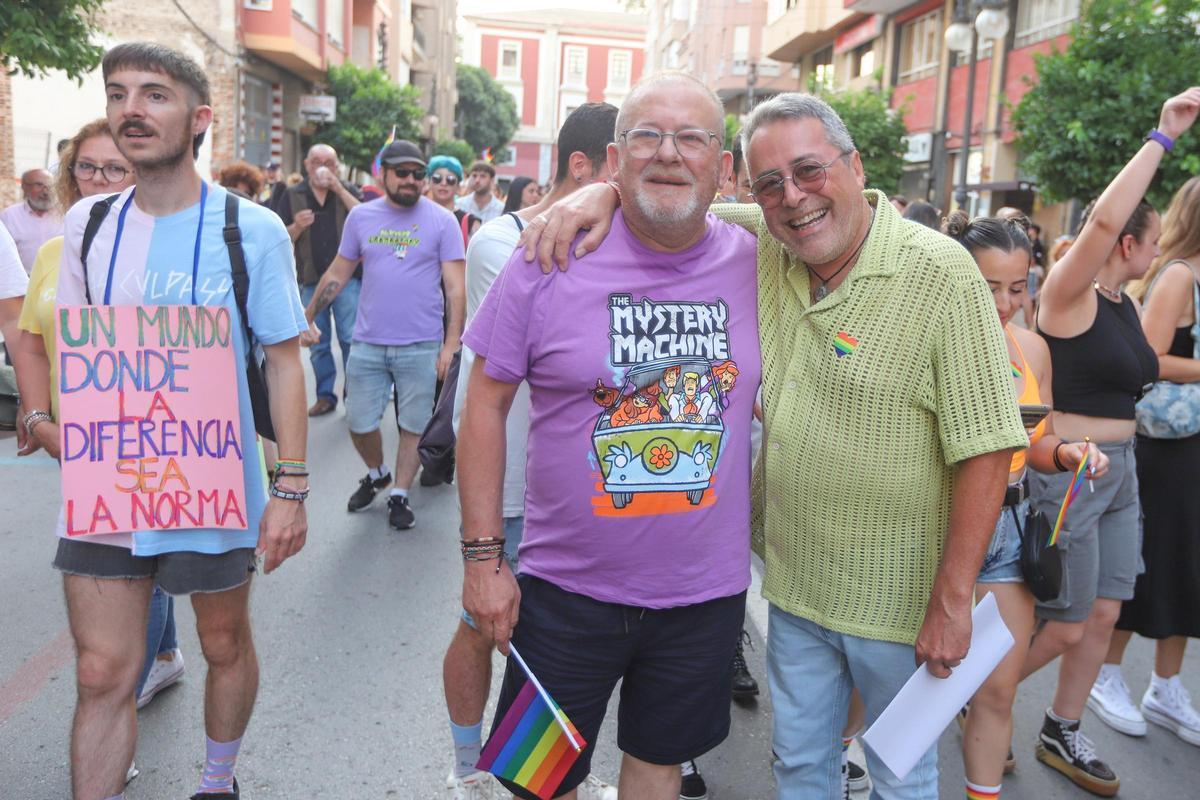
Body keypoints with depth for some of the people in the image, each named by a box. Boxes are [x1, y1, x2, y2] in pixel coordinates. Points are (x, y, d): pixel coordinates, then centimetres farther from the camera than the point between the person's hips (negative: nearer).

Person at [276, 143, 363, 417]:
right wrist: (297, 226, -14)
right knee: (318, 343, 8)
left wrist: (339, 189, -14)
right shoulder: (292, 195, 8)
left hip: (348, 278, -2)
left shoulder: (348, 190, 7)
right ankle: (325, 395, 19)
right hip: (311, 280, 2)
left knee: (351, 338, -3)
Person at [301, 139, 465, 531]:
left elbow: (455, 287, -5)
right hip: (367, 343, 3)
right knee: (359, 424, 9)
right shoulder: (361, 216, 6)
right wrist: (307, 317, 9)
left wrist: (451, 344, -12)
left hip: (420, 345, -2)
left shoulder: (441, 220, -2)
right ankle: (377, 474, 38)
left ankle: (400, 495, 25)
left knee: (413, 426, 7)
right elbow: (337, 275, 12)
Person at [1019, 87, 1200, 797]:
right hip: (1068, 473, -8)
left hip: (1120, 470, 8)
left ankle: (1062, 735, 31)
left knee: (1104, 617, 13)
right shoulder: (1069, 292, -14)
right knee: (1066, 627, 0)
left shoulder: (1125, 301, 11)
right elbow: (1105, 219, -32)